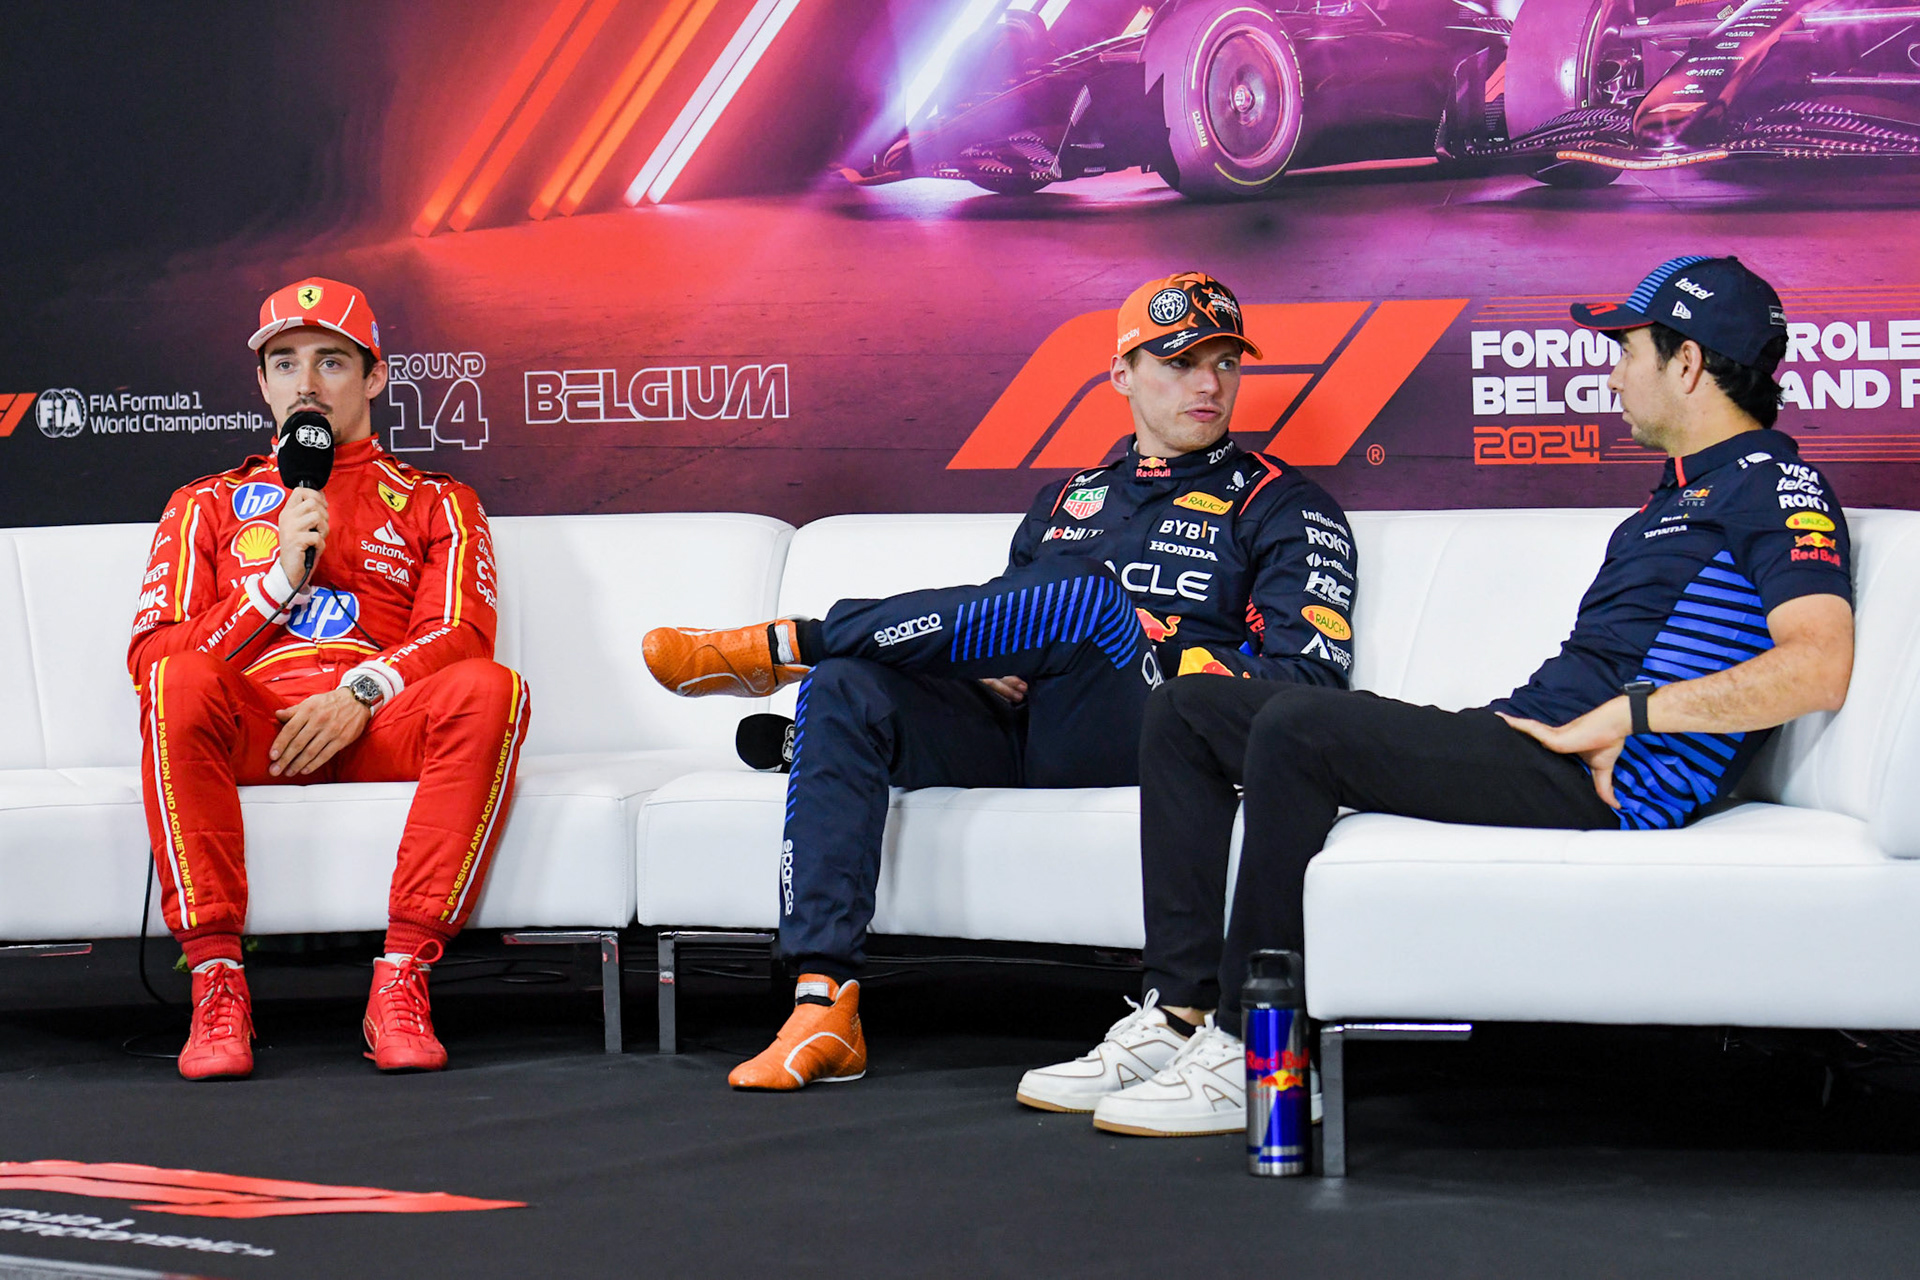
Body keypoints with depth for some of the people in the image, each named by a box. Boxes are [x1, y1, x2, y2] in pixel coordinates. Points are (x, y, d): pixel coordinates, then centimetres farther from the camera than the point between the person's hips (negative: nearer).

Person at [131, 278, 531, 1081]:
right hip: (251, 729, 0)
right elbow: (150, 655, 9)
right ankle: (216, 981, -34)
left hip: (380, 726, 0)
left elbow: (458, 634, 4)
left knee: (490, 690, -33)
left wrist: (360, 695, -16)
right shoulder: (206, 506, 24)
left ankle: (401, 982, -34)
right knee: (181, 682, -35)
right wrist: (280, 579, -3)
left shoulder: (434, 505, 23)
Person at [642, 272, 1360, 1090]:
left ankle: (786, 645, -26)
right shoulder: (1068, 501, 28)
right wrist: (987, 673, 2)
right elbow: (1003, 623, 28)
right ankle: (823, 1009, -31)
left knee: (1091, 597, -34)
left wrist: (1164, 662, -11)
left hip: (1153, 741, -5)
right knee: (845, 687, -22)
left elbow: (1313, 675, -1)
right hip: (1017, 734, 5)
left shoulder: (1280, 506, 12)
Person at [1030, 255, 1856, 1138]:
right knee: (1188, 711, 6)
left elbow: (1819, 667, -20)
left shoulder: (1778, 488, -4)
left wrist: (1625, 714, -19)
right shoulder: (1676, 496, 28)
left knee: (1300, 728, -30)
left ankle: (1249, 1059, -24)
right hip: (1523, 736, 11)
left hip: (1604, 780, -10)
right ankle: (1183, 1013, -4)